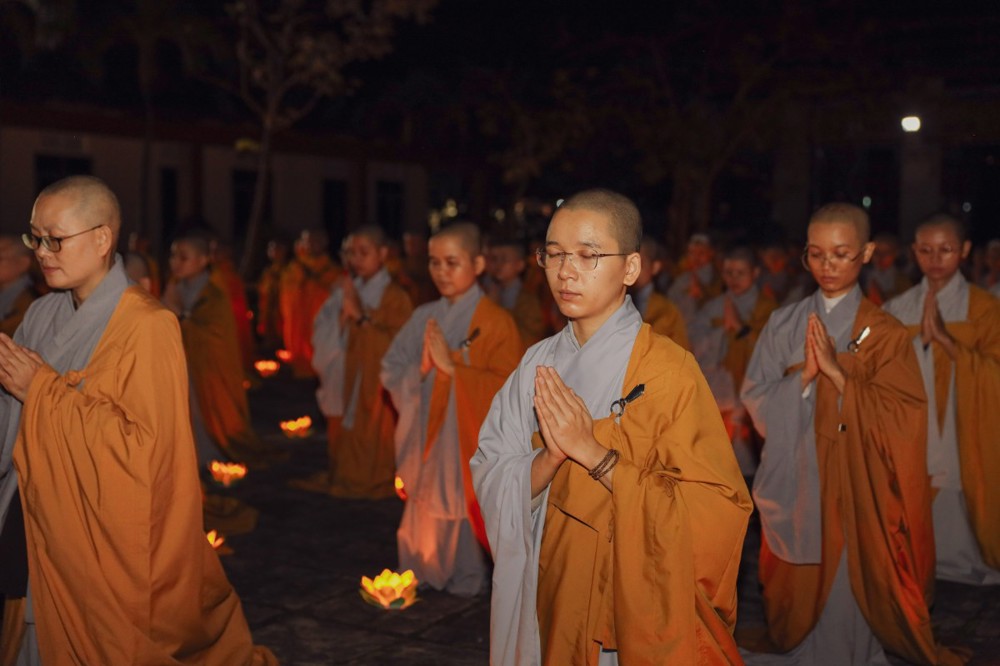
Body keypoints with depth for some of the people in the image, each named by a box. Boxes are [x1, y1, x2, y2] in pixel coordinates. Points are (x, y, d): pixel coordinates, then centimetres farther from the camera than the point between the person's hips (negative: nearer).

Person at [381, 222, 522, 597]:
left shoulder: (495, 322, -8)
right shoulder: (424, 317, 8)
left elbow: (506, 388, -16)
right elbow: (391, 372, 7)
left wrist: (452, 366, -19)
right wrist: (420, 369, -13)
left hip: (470, 443, -4)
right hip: (426, 438, 5)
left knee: (463, 511, -1)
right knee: (424, 518, 9)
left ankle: (466, 580, 20)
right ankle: (423, 576, 29)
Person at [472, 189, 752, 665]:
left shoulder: (668, 368, -15)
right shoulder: (538, 364, 1)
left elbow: (711, 513, -19)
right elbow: (489, 480, -1)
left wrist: (592, 452, -23)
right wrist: (550, 457, -20)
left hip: (639, 602, -4)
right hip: (548, 598, 4)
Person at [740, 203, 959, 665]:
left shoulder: (884, 334, -2)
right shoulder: (782, 324, 4)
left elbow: (901, 419, -9)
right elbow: (756, 402, -1)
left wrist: (838, 374, -18)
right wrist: (804, 375, -17)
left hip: (852, 486, -2)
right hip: (791, 483, 2)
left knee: (846, 587, 0)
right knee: (797, 592, 9)